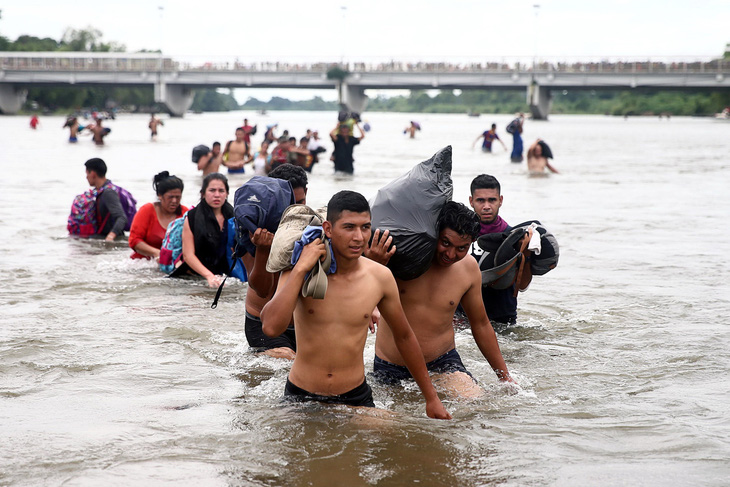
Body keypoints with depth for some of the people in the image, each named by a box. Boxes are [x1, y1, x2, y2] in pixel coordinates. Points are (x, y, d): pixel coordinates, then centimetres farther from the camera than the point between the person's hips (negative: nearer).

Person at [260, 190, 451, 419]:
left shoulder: (380, 277, -5)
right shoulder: (299, 272, -11)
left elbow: (404, 336, 9)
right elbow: (271, 327, -26)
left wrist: (431, 397, 14)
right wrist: (301, 269, -26)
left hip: (356, 398, 2)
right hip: (301, 397, -1)